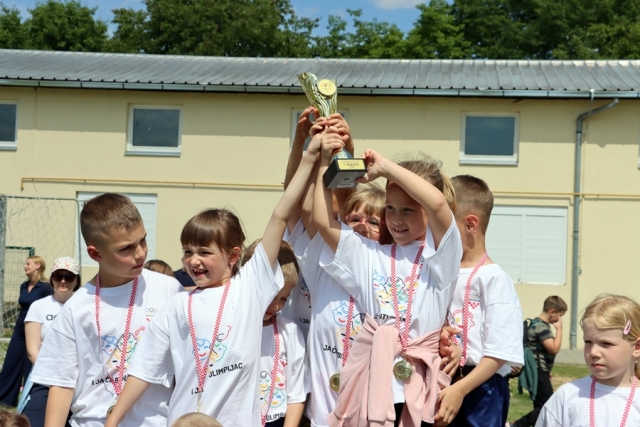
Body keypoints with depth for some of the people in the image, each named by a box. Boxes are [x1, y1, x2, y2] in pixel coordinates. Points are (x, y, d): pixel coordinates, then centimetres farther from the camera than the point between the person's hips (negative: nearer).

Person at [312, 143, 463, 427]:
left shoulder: (440, 254, 0)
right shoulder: (371, 255, 12)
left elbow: (438, 203, -18)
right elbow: (323, 221, 5)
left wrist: (384, 167, -11)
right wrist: (325, 162, 3)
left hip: (419, 386, -3)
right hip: (372, 379, 3)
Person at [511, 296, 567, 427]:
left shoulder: (538, 324, 14)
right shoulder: (541, 326, -19)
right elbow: (554, 348, -26)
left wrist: (547, 370, 27)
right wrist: (559, 329, -17)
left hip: (540, 372, 11)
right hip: (539, 372, -11)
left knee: (541, 405, 13)